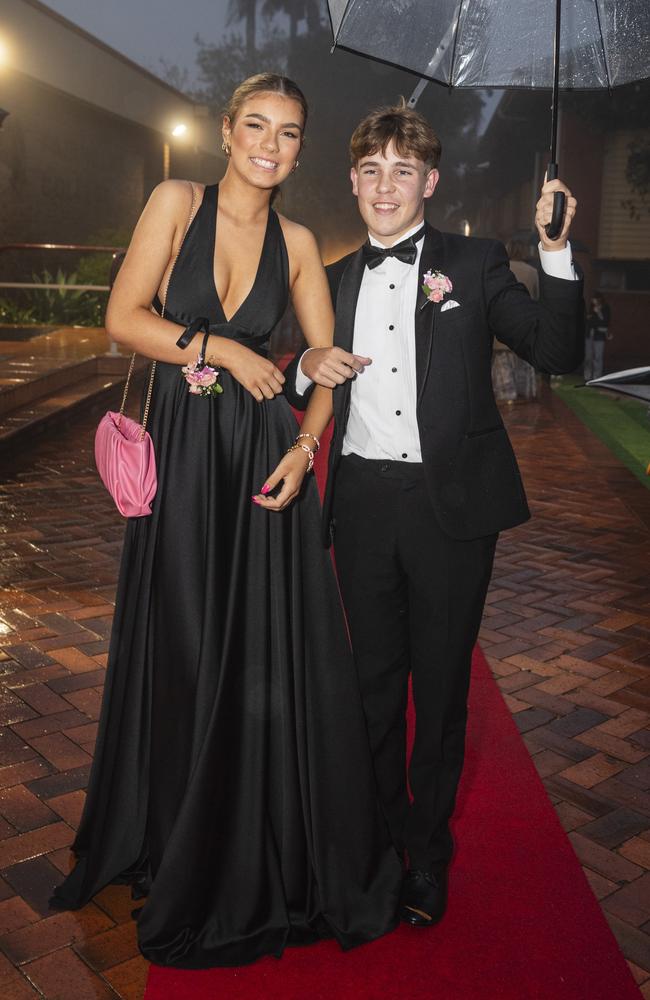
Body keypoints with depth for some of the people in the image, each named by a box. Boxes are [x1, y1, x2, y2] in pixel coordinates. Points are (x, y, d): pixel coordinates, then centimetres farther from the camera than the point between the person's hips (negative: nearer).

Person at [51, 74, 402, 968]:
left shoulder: (297, 243, 8)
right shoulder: (178, 202, 2)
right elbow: (124, 317, -5)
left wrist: (305, 444, -6)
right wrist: (223, 348, -11)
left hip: (265, 457, 1)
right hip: (182, 453, -1)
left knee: (273, 653, 4)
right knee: (182, 652, 10)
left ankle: (272, 854, 27)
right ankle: (180, 852, 33)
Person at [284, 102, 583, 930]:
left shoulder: (476, 266, 2)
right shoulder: (335, 281, 12)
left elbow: (556, 353, -7)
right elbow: (306, 391, 17)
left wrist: (556, 252, -17)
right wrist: (309, 368, -4)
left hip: (451, 504, -3)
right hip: (363, 503, 3)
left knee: (441, 685, 9)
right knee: (375, 682, 13)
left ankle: (429, 854, 29)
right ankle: (380, 839, 33)